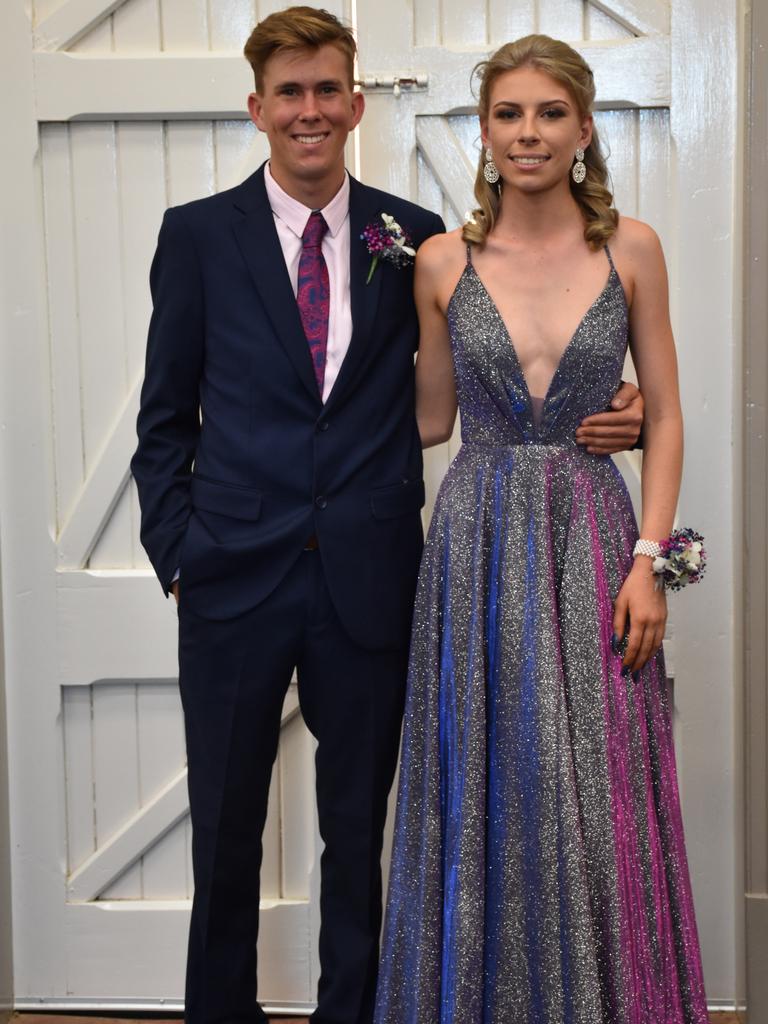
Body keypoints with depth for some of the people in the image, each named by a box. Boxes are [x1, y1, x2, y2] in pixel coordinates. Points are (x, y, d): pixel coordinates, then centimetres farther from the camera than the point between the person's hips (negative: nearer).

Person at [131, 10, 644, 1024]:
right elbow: (166, 417, 5)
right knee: (226, 827, 12)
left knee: (358, 827, 13)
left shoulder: (413, 238, 4)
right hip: (237, 573, 0)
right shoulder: (197, 235, 2)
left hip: (367, 585, 1)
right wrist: (175, 552, -2)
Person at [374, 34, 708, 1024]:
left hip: (591, 540, 0)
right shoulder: (443, 262, 2)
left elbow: (664, 417, 2)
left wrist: (648, 559, -6)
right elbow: (430, 418, 11)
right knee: (484, 795, 7)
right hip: (479, 542, 1)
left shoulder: (630, 248, 1)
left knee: (595, 799, 3)